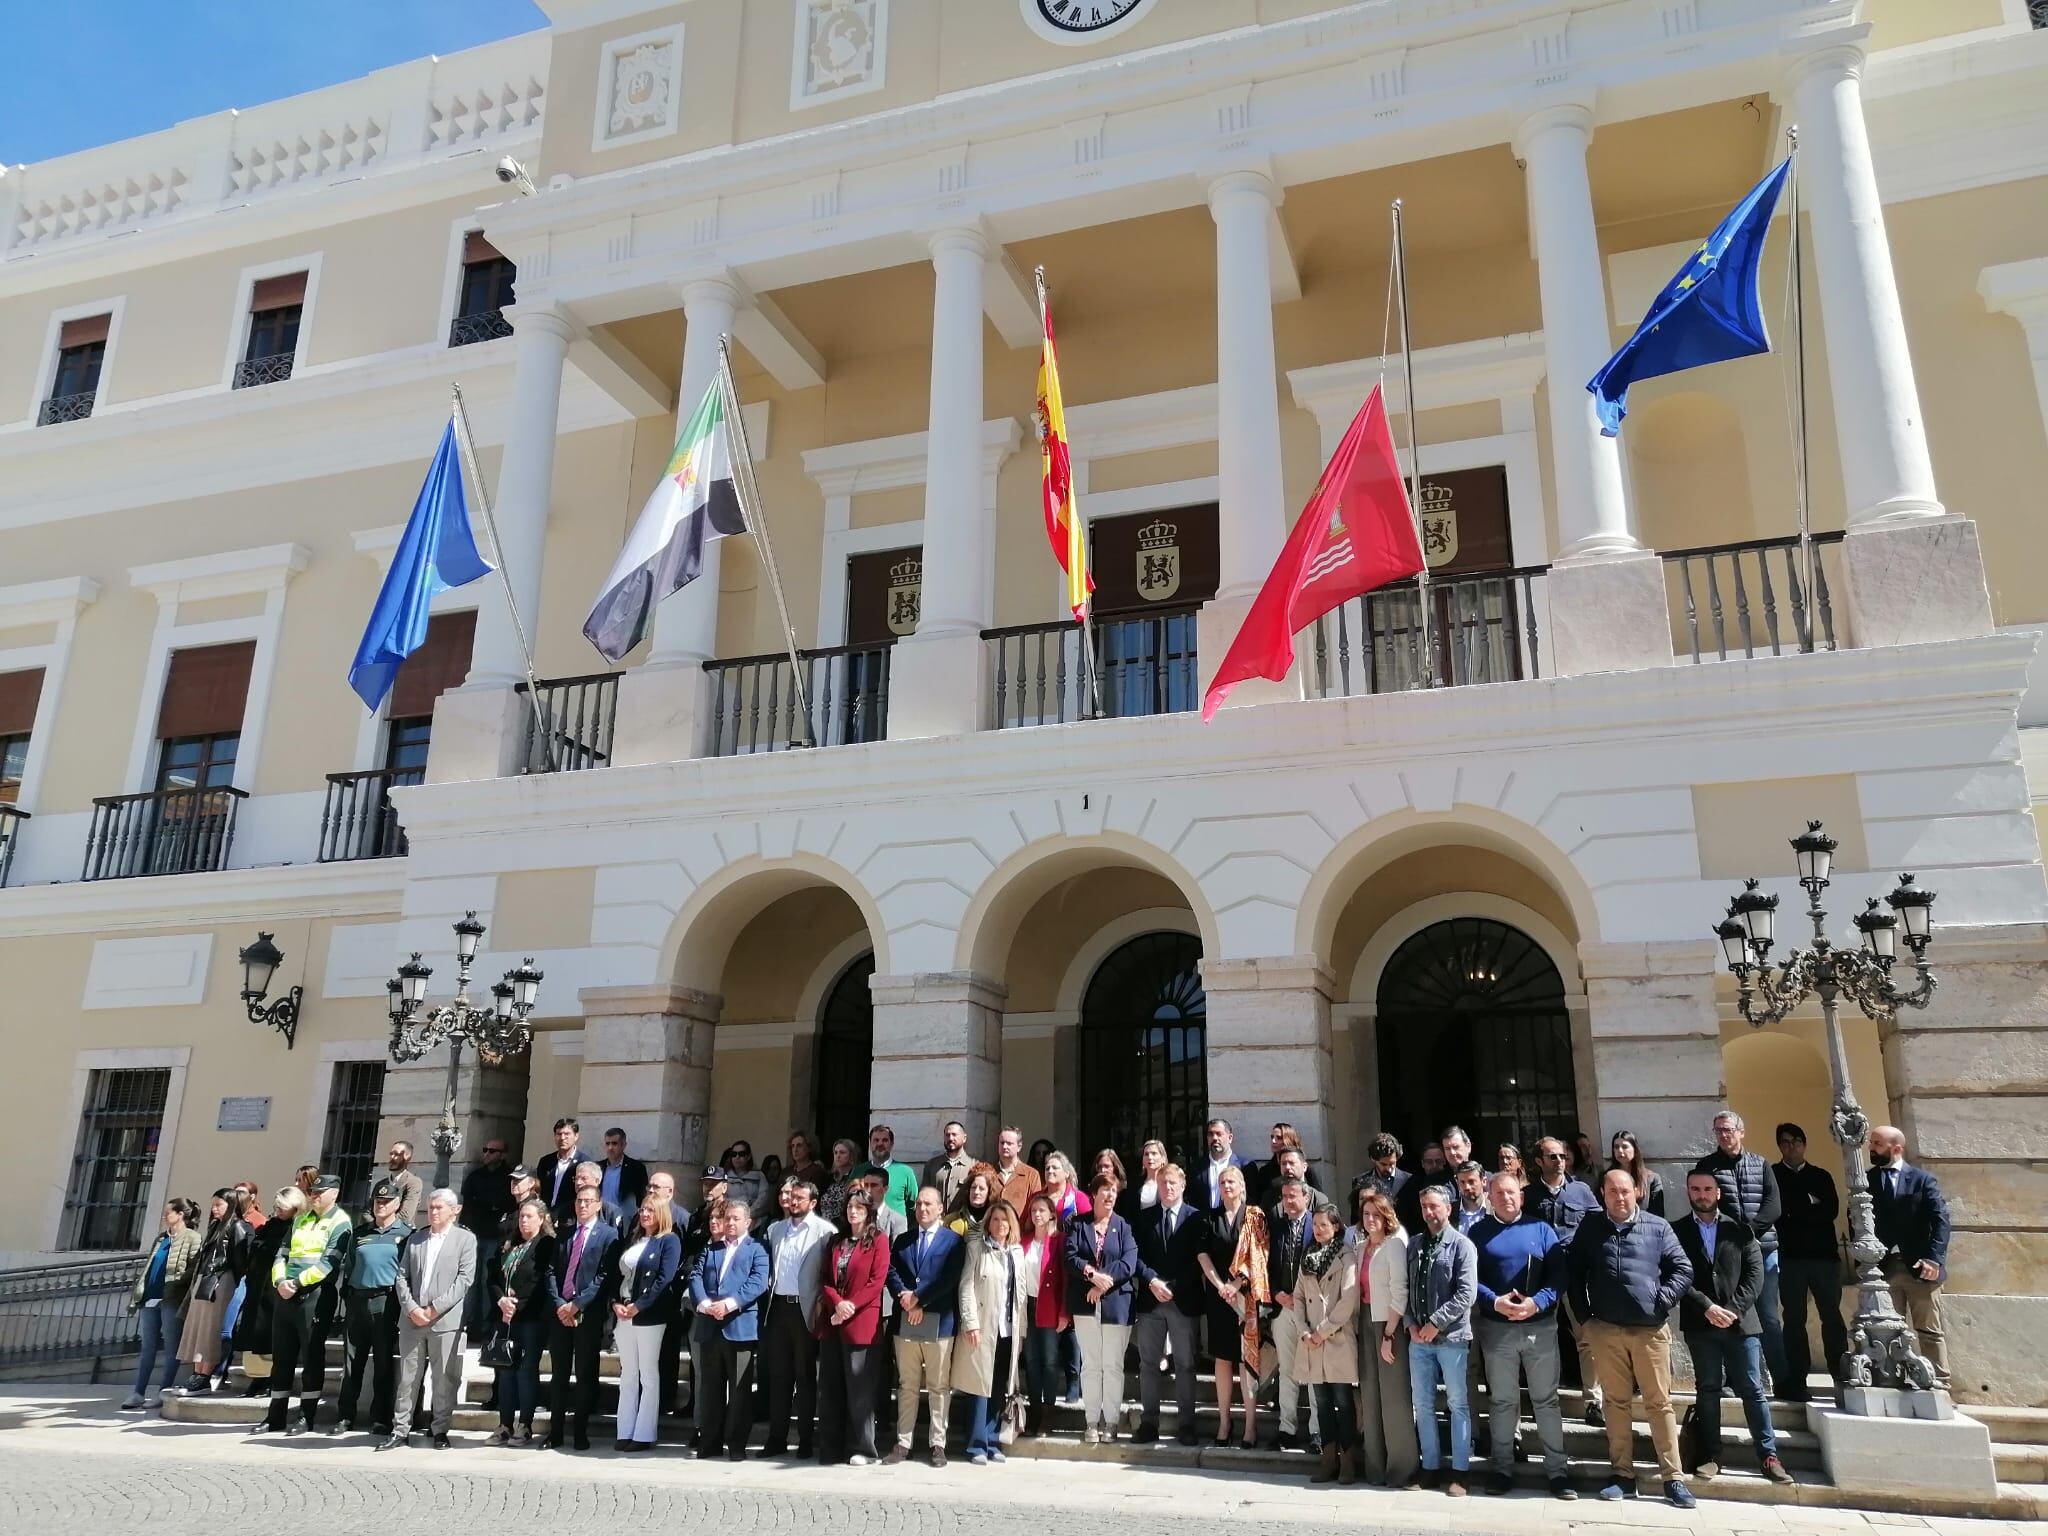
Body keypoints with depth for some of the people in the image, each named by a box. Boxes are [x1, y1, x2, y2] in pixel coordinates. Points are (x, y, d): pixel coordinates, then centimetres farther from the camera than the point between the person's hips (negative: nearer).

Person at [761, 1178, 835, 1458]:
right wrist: (767, 1296, 4)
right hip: (778, 1308, 5)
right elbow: (768, 1268, 17)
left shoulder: (825, 1231, -6)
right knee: (778, 1375, 9)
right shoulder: (775, 1229, 11)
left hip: (805, 1309, -5)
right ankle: (777, 1437, 16)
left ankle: (806, 1440, 10)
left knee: (805, 1376, 3)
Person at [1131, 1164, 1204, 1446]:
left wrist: (1173, 1286, -10)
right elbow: (1136, 1256, 3)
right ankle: (1148, 1422, 11)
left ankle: (1185, 1424, 9)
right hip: (1149, 1299, 2)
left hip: (1184, 1301, -2)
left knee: (1185, 1365, 2)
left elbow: (1199, 1259, -4)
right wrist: (1153, 1281, -12)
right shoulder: (1144, 1218, 9)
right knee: (1148, 1363, 5)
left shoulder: (1196, 1218, 2)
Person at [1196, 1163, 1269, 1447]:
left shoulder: (1255, 1217, 2)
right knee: (1222, 1357, 5)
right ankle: (1224, 1421, 10)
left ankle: (1251, 1424, -2)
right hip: (1218, 1294, 3)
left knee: (1246, 1357, -5)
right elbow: (1202, 1254, 1)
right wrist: (1220, 1285, -11)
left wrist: (1237, 1285, -14)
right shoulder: (1211, 1218, 9)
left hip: (1246, 1295, -3)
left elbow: (1258, 1255, -6)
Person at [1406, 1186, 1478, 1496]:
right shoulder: (1415, 1245, 11)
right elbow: (1406, 1288, 11)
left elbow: (1466, 1293, -14)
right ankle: (1431, 1467, 19)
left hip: (1452, 1337, -5)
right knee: (1423, 1405, 9)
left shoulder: (1461, 1245, -6)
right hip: (1418, 1338, 5)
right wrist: (1411, 1323, -3)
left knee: (1458, 1404, 4)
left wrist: (1436, 1323, -16)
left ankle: (1460, 1471, 12)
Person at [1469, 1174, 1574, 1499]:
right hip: (1496, 1328, 0)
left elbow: (1558, 1276, -4)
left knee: (1546, 1399, 5)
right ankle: (1503, 1468, 18)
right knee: (1502, 1401, 9)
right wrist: (1495, 1302, -19)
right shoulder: (1478, 1233, 3)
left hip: (1540, 1325, 0)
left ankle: (1557, 1470, 13)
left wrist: (1536, 1302, -19)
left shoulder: (1541, 1229, 2)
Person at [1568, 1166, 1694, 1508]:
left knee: (1660, 1403, 3)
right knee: (1616, 1402, 8)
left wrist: (1662, 1302, -6)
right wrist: (1583, 1313, 5)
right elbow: (1573, 1270, 10)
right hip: (1606, 1330, 1)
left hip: (1650, 1329, -1)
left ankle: (1673, 1477, 10)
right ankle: (1622, 1475, 15)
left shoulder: (1657, 1227, 1)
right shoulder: (1590, 1227, 5)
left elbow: (1683, 1269, 3)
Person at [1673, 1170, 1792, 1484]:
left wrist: (1734, 1309, -11)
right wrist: (1707, 1307, -15)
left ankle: (1769, 1455, 10)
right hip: (1700, 1324, 0)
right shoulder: (1678, 1232, 4)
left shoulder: (1739, 1229, 7)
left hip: (1740, 1321, 0)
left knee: (1752, 1390, 2)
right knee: (1708, 1389, 5)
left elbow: (1755, 1273, 0)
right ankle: (1710, 1456, 9)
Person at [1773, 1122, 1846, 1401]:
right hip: (1790, 1256, -1)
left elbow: (1832, 1211, -1)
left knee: (1832, 1315, -2)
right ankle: (1796, 1381, 1)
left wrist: (1794, 1212, -7)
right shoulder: (1771, 1175, 9)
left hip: (1824, 1253, 1)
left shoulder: (1821, 1176, 14)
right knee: (1795, 1319, 0)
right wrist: (1810, 1205, -5)